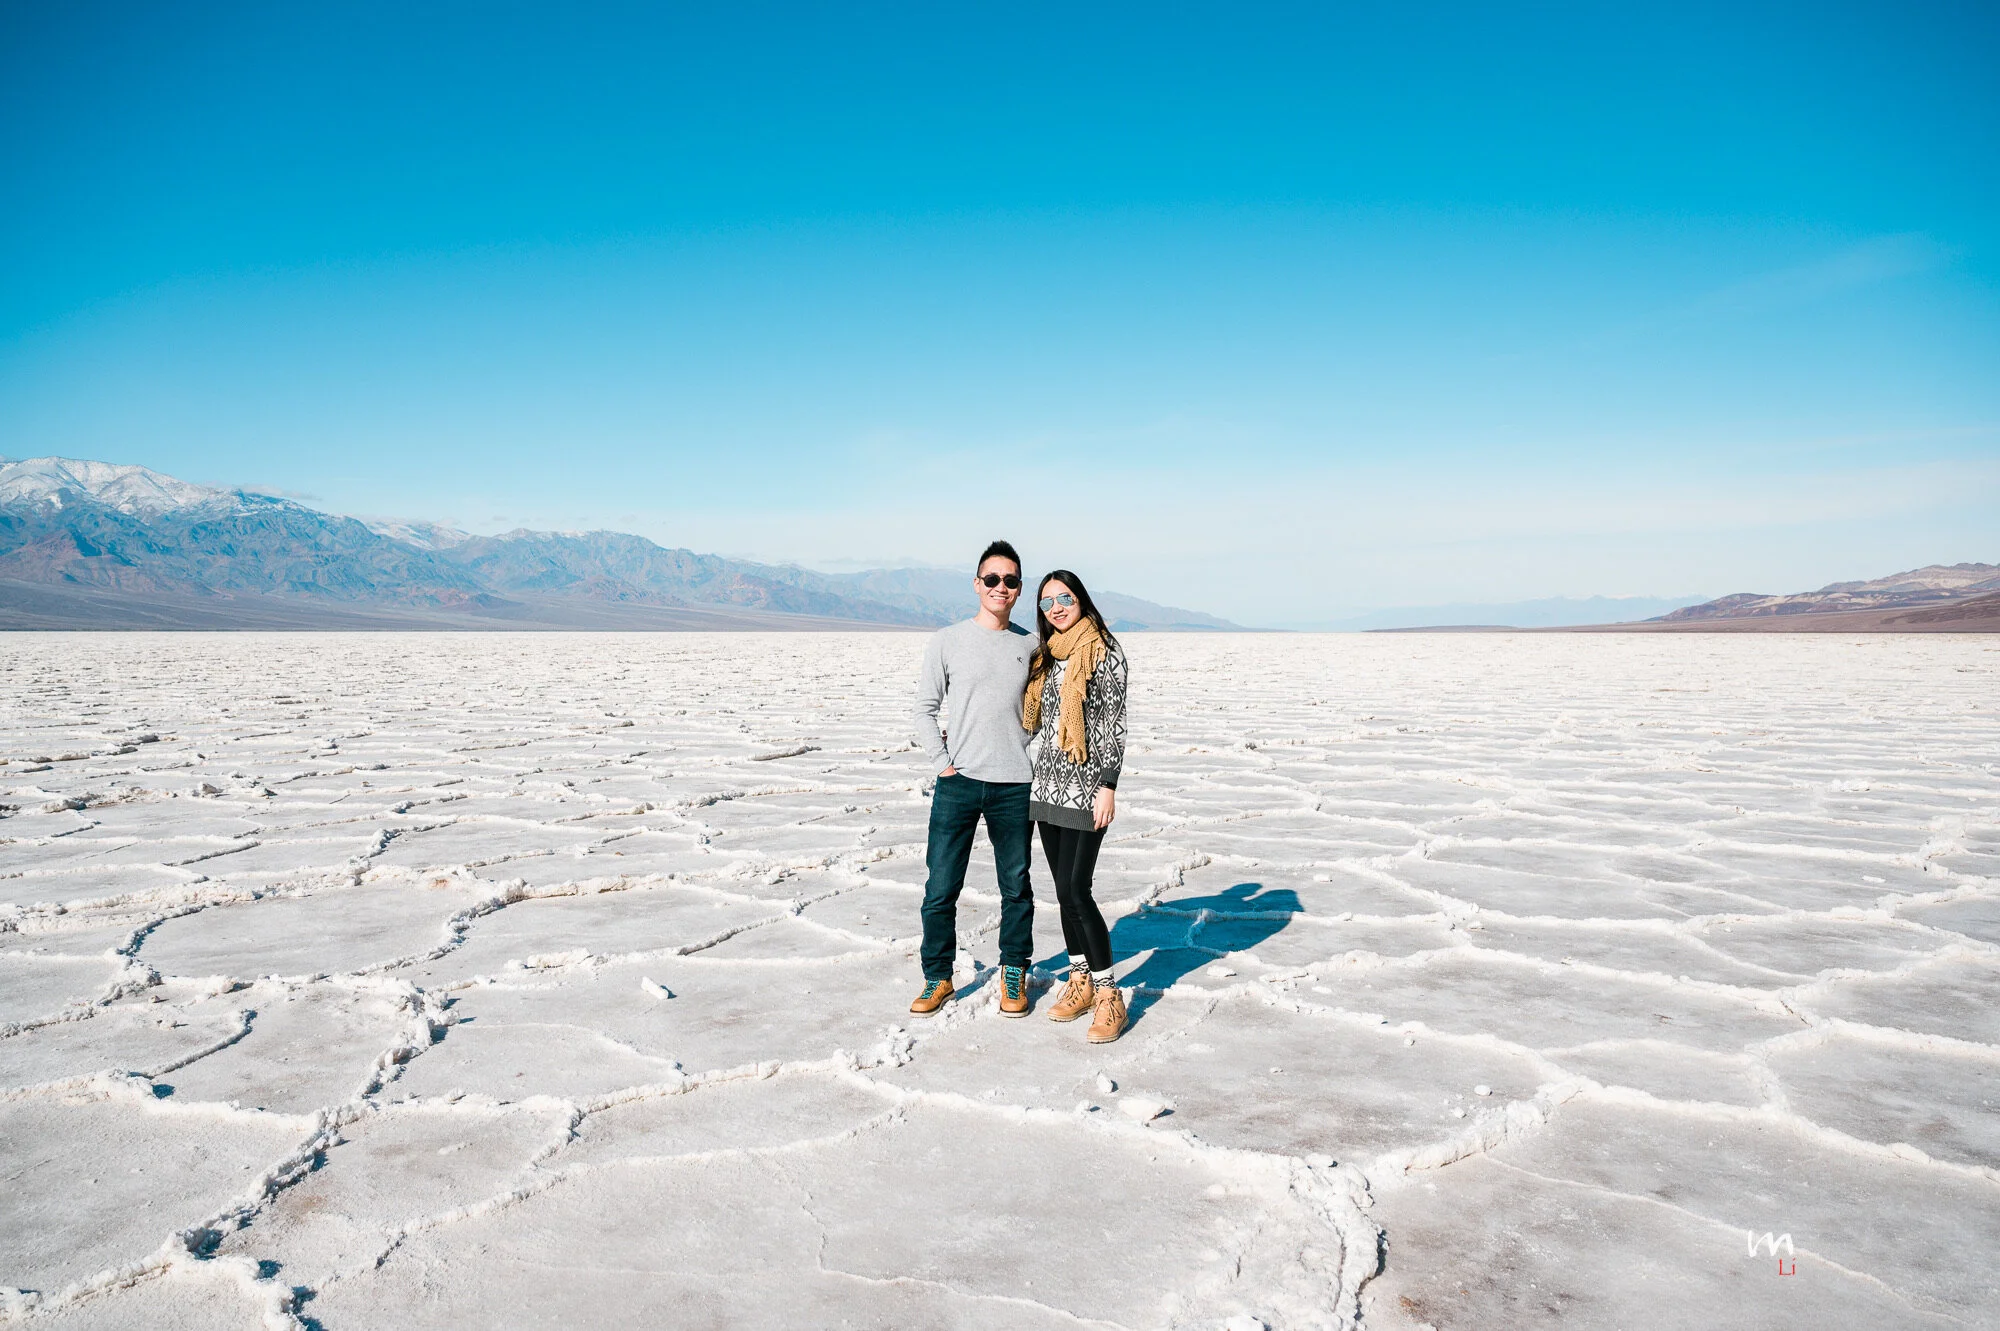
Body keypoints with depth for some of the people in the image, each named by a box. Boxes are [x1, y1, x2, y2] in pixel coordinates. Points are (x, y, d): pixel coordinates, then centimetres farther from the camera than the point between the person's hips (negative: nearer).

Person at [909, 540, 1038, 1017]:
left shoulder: (1031, 646, 7)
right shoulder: (948, 641, 2)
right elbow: (925, 709, 4)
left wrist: (1036, 759, 8)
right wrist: (942, 763, -4)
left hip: (1014, 785, 1)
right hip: (957, 782, -1)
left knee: (1016, 886, 10)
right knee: (940, 887, 1)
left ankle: (1013, 975, 26)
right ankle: (938, 977, 16)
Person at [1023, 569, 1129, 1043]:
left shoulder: (1104, 650, -6)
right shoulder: (1047, 655, 14)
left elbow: (1113, 723, -10)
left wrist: (1108, 786, -16)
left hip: (1085, 785, -7)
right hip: (1048, 784, 7)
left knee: (1076, 889, -11)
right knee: (1064, 888, 10)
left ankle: (1108, 995, -2)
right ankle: (1080, 982, 21)